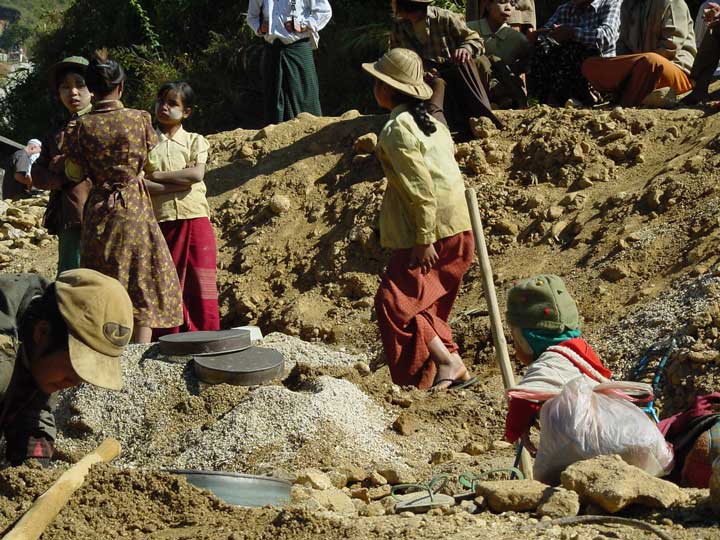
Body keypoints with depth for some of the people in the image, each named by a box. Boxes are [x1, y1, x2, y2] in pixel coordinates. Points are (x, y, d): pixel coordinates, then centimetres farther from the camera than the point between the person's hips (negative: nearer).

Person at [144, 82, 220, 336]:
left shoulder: (195, 141, 9)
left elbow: (197, 173, -10)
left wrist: (155, 175, -8)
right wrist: (178, 184, -14)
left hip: (195, 219, 0)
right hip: (161, 222, 0)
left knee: (200, 284, -1)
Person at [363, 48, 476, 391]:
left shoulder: (396, 130, -15)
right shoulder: (430, 122, 14)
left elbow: (420, 188, -21)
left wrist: (424, 240, -19)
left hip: (432, 233, -10)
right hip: (456, 231, 10)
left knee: (395, 302, -5)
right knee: (424, 304, 18)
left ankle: (449, 365, -7)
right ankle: (453, 367, 17)